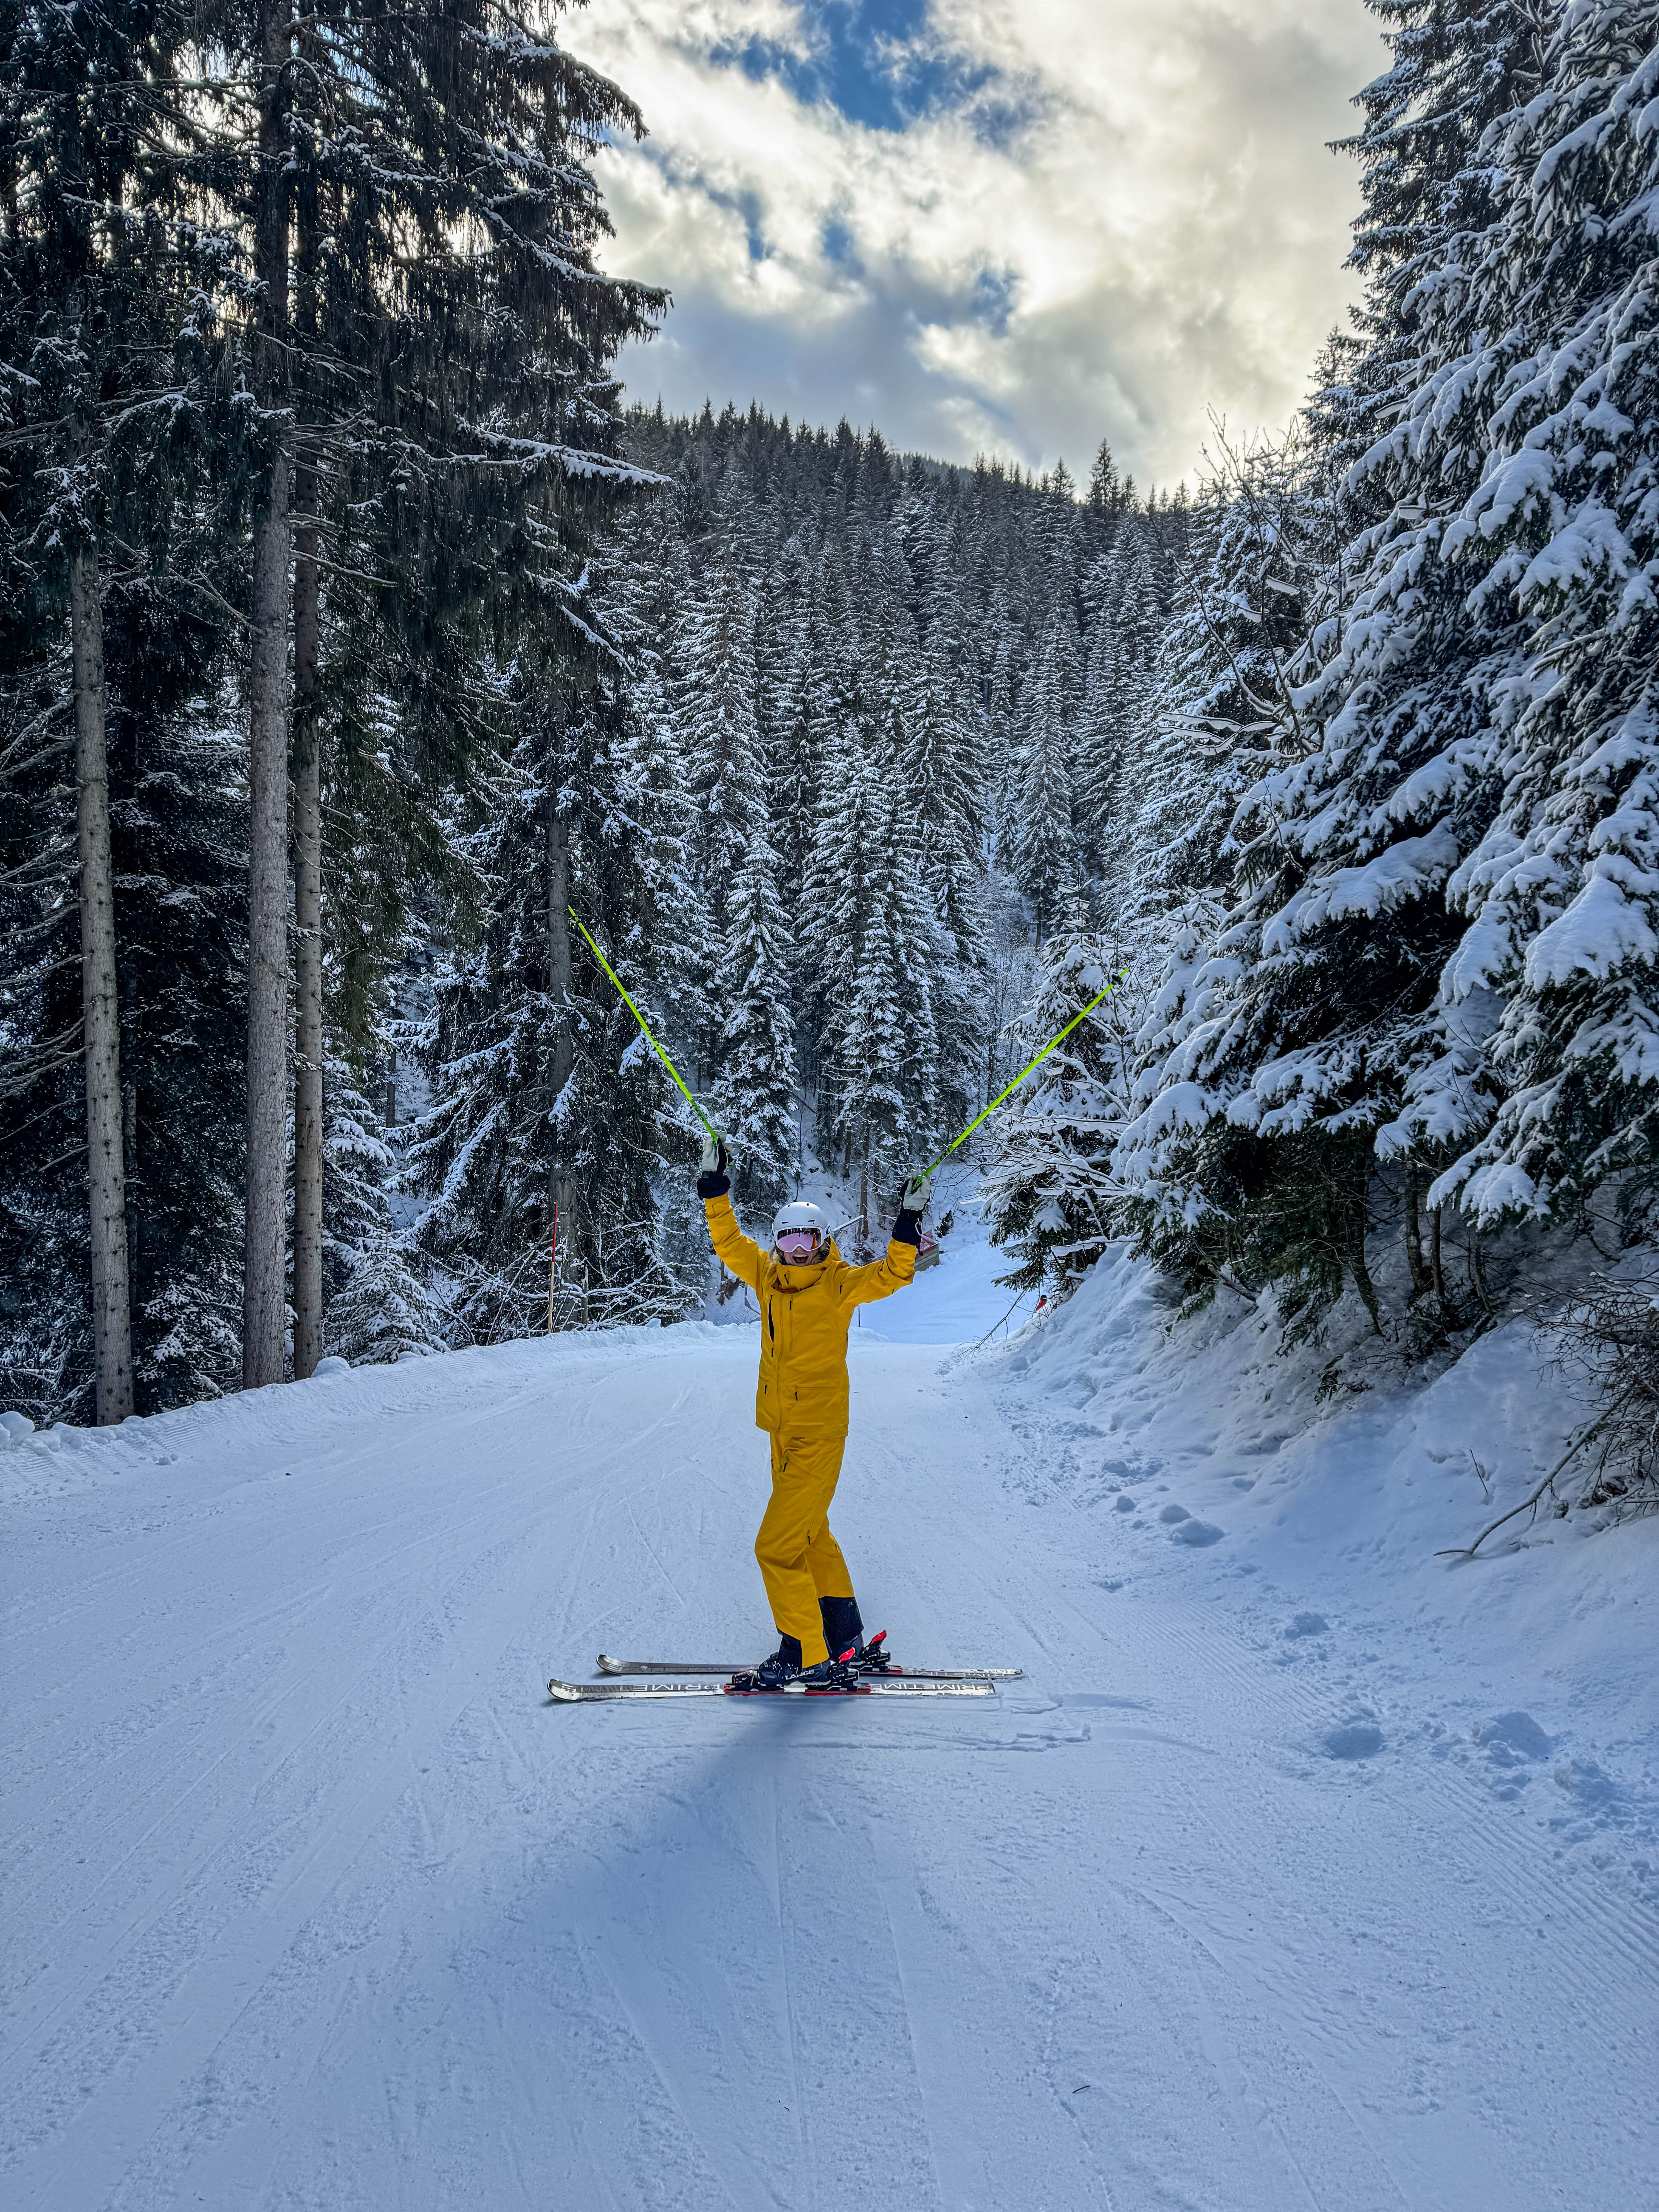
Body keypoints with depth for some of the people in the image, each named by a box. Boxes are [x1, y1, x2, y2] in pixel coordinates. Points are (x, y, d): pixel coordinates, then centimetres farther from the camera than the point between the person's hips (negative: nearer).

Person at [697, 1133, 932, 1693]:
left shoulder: (839, 1284, -7)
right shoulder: (766, 1275, 6)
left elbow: (892, 1274, -14)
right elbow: (729, 1241, 14)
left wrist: (908, 1225, -24)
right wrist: (715, 1188, 8)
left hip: (819, 1435, -7)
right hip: (783, 1431, 7)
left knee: (778, 1546, -9)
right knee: (811, 1535, 18)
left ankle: (804, 1656, 1)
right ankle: (843, 1637, 32)